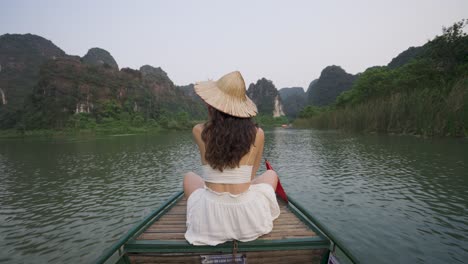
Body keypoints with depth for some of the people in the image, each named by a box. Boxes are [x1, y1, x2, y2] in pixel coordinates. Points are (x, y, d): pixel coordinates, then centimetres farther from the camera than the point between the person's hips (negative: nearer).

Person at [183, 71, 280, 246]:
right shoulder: (258, 134, -7)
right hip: (248, 221, 0)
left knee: (188, 177, 31)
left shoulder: (199, 132, -8)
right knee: (271, 174, 28)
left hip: (209, 223, 1)